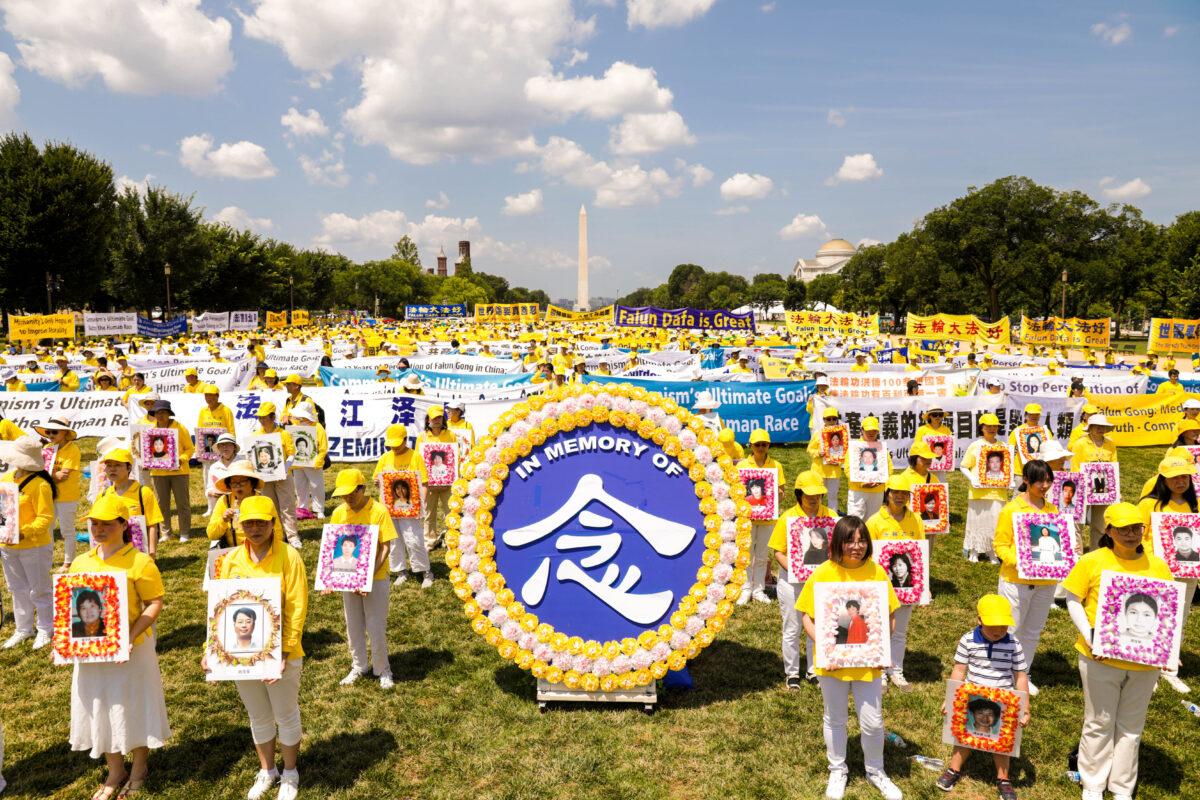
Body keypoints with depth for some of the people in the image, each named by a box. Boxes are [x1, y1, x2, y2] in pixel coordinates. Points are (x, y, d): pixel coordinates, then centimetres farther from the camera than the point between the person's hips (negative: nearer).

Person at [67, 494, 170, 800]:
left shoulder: (140, 562, -14)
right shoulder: (80, 563, 3)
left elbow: (155, 604, -14)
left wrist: (129, 639, -24)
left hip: (130, 649, -5)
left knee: (134, 708, 8)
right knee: (100, 710, 15)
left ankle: (138, 771, 30)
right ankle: (115, 772, 35)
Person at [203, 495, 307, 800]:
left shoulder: (288, 557, -15)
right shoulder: (231, 559, -1)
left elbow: (296, 610, -16)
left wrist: (283, 653, -21)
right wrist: (211, 648, -6)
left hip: (280, 654, -4)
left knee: (286, 716, 13)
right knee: (259, 717, 20)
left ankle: (290, 773, 33)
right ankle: (266, 770, 41)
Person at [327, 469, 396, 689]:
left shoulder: (378, 511, -15)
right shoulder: (339, 513, -2)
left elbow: (385, 548, -15)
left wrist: (369, 576, -23)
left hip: (376, 578, -4)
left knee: (376, 627, 3)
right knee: (353, 626, 15)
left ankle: (382, 669, 20)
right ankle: (358, 667, 32)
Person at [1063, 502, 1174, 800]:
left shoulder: (1158, 566, 0)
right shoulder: (1092, 561, -9)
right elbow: (1073, 600, -3)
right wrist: (1088, 635, -14)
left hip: (1144, 661, 3)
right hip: (1100, 657, -3)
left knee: (1131, 727, 15)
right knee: (1099, 723, 10)